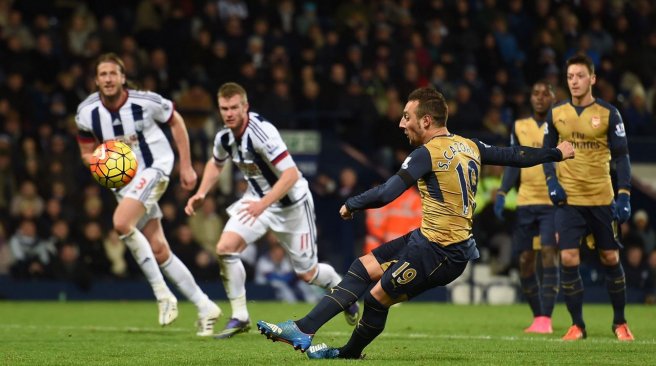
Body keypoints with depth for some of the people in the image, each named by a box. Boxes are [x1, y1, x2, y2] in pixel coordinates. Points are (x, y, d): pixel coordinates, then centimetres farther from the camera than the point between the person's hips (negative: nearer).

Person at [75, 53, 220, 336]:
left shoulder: (145, 102, -16)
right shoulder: (86, 113, -6)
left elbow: (176, 121, 1)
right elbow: (87, 153, 8)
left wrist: (186, 165, 1)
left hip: (154, 169, -6)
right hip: (122, 181, 6)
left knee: (121, 222, -29)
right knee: (159, 251, 5)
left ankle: (162, 293, -20)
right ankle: (205, 307, 16)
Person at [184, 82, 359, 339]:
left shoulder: (261, 132, -30)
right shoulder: (224, 137, -8)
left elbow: (291, 174, -33)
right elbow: (216, 164, 17)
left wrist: (263, 205, -40)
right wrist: (201, 194, 2)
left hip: (291, 204, -6)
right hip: (257, 199, 6)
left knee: (307, 273, 4)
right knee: (225, 248, -17)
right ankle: (239, 317, -6)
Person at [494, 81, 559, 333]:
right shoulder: (519, 127, 12)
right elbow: (513, 164, 13)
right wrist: (502, 193, -1)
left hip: (553, 201, -4)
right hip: (525, 201, 4)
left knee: (548, 254, -17)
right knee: (525, 261, 3)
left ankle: (545, 318, -18)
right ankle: (537, 317, 16)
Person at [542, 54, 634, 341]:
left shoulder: (608, 113, -3)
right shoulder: (556, 114, 3)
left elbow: (621, 156, -1)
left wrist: (624, 193, -10)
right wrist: (551, 181, -3)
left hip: (602, 199, -1)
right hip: (568, 199, 1)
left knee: (610, 259, 6)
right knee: (568, 259, -9)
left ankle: (620, 323, 21)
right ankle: (577, 325, 3)